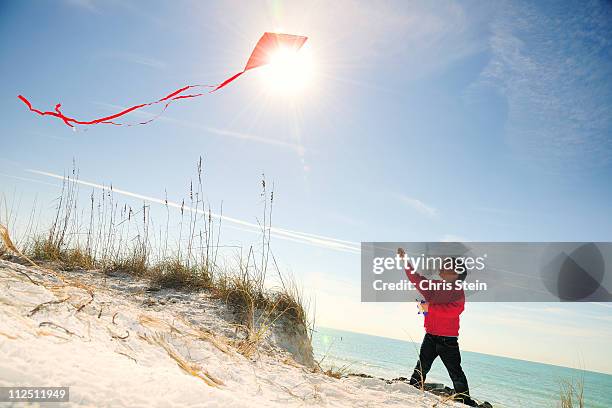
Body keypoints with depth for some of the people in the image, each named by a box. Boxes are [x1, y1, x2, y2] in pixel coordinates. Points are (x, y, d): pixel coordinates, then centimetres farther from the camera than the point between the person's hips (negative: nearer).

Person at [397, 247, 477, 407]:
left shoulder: (458, 291, -8)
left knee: (456, 373, 1)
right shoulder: (435, 285, 10)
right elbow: (416, 279, 14)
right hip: (430, 337, 5)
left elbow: (453, 311, -23)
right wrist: (405, 260, 10)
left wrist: (430, 307, -24)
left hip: (448, 340, -5)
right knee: (421, 369, 4)